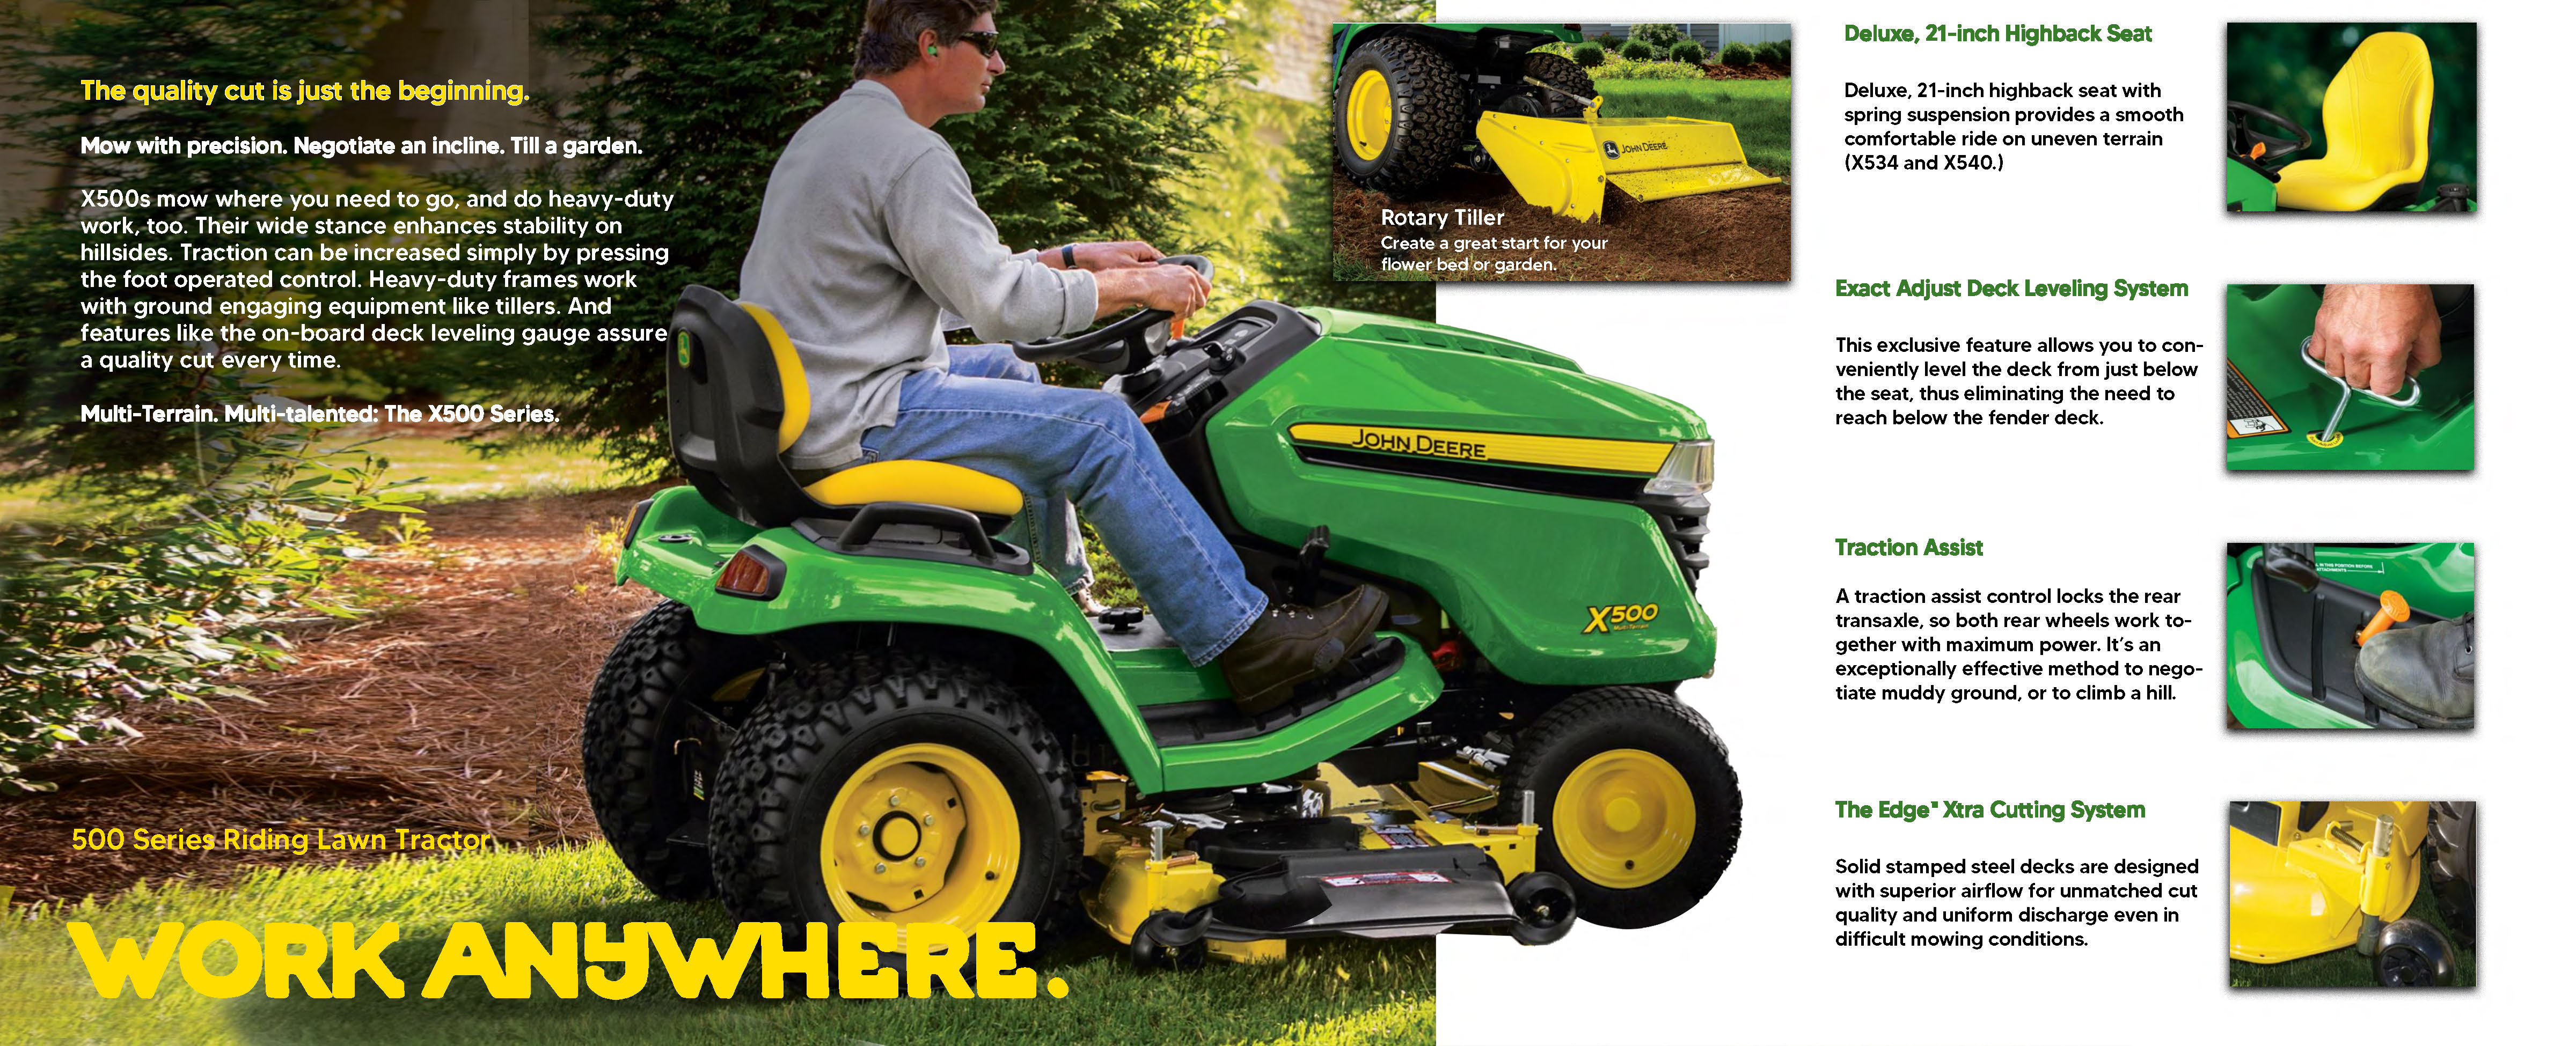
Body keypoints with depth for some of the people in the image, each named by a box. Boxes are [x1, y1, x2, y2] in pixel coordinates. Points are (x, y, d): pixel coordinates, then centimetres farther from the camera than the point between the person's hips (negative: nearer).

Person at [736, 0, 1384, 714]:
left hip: (802, 399, 11)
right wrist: (1134, 287, -7)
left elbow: (963, 275, 22)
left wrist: (1075, 259, 18)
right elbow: (1001, 307, -19)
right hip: (855, 425, -11)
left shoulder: (830, 132, 16)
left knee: (1006, 372, 29)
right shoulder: (910, 157, -17)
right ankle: (1246, 644, -8)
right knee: (1099, 429, -10)